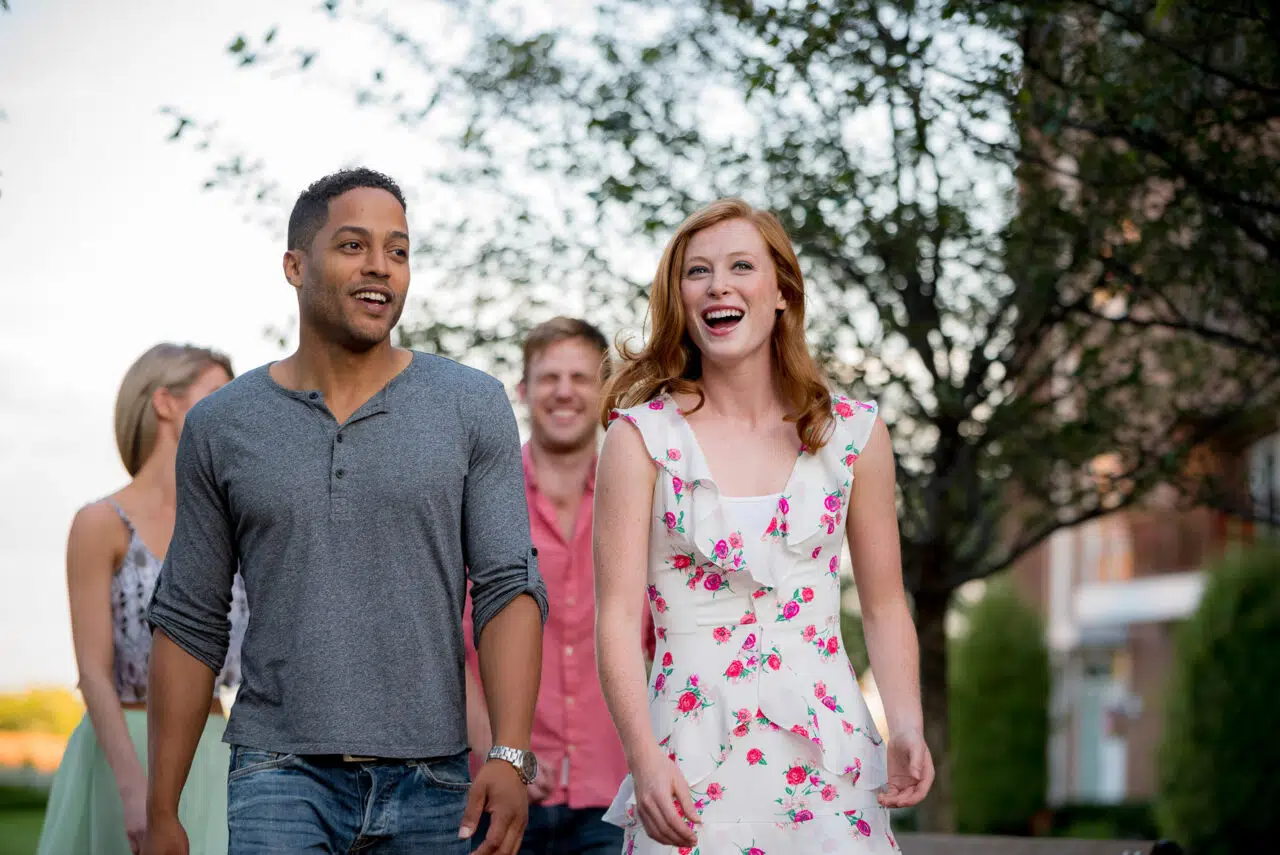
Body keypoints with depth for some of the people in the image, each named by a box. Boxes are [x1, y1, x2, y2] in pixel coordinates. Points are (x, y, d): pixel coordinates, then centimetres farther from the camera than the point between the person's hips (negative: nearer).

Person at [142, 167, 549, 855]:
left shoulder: (473, 407, 3)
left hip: (430, 783, 1)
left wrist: (510, 755, -16)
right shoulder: (221, 425, 6)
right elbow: (188, 624, 9)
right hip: (281, 776, 0)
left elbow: (509, 589, -2)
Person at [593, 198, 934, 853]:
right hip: (692, 756, -1)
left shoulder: (854, 435, 6)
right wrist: (644, 758, -18)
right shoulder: (642, 437, 0)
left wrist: (907, 728, -5)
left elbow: (884, 608, 10)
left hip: (827, 751, 2)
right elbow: (618, 616, -6)